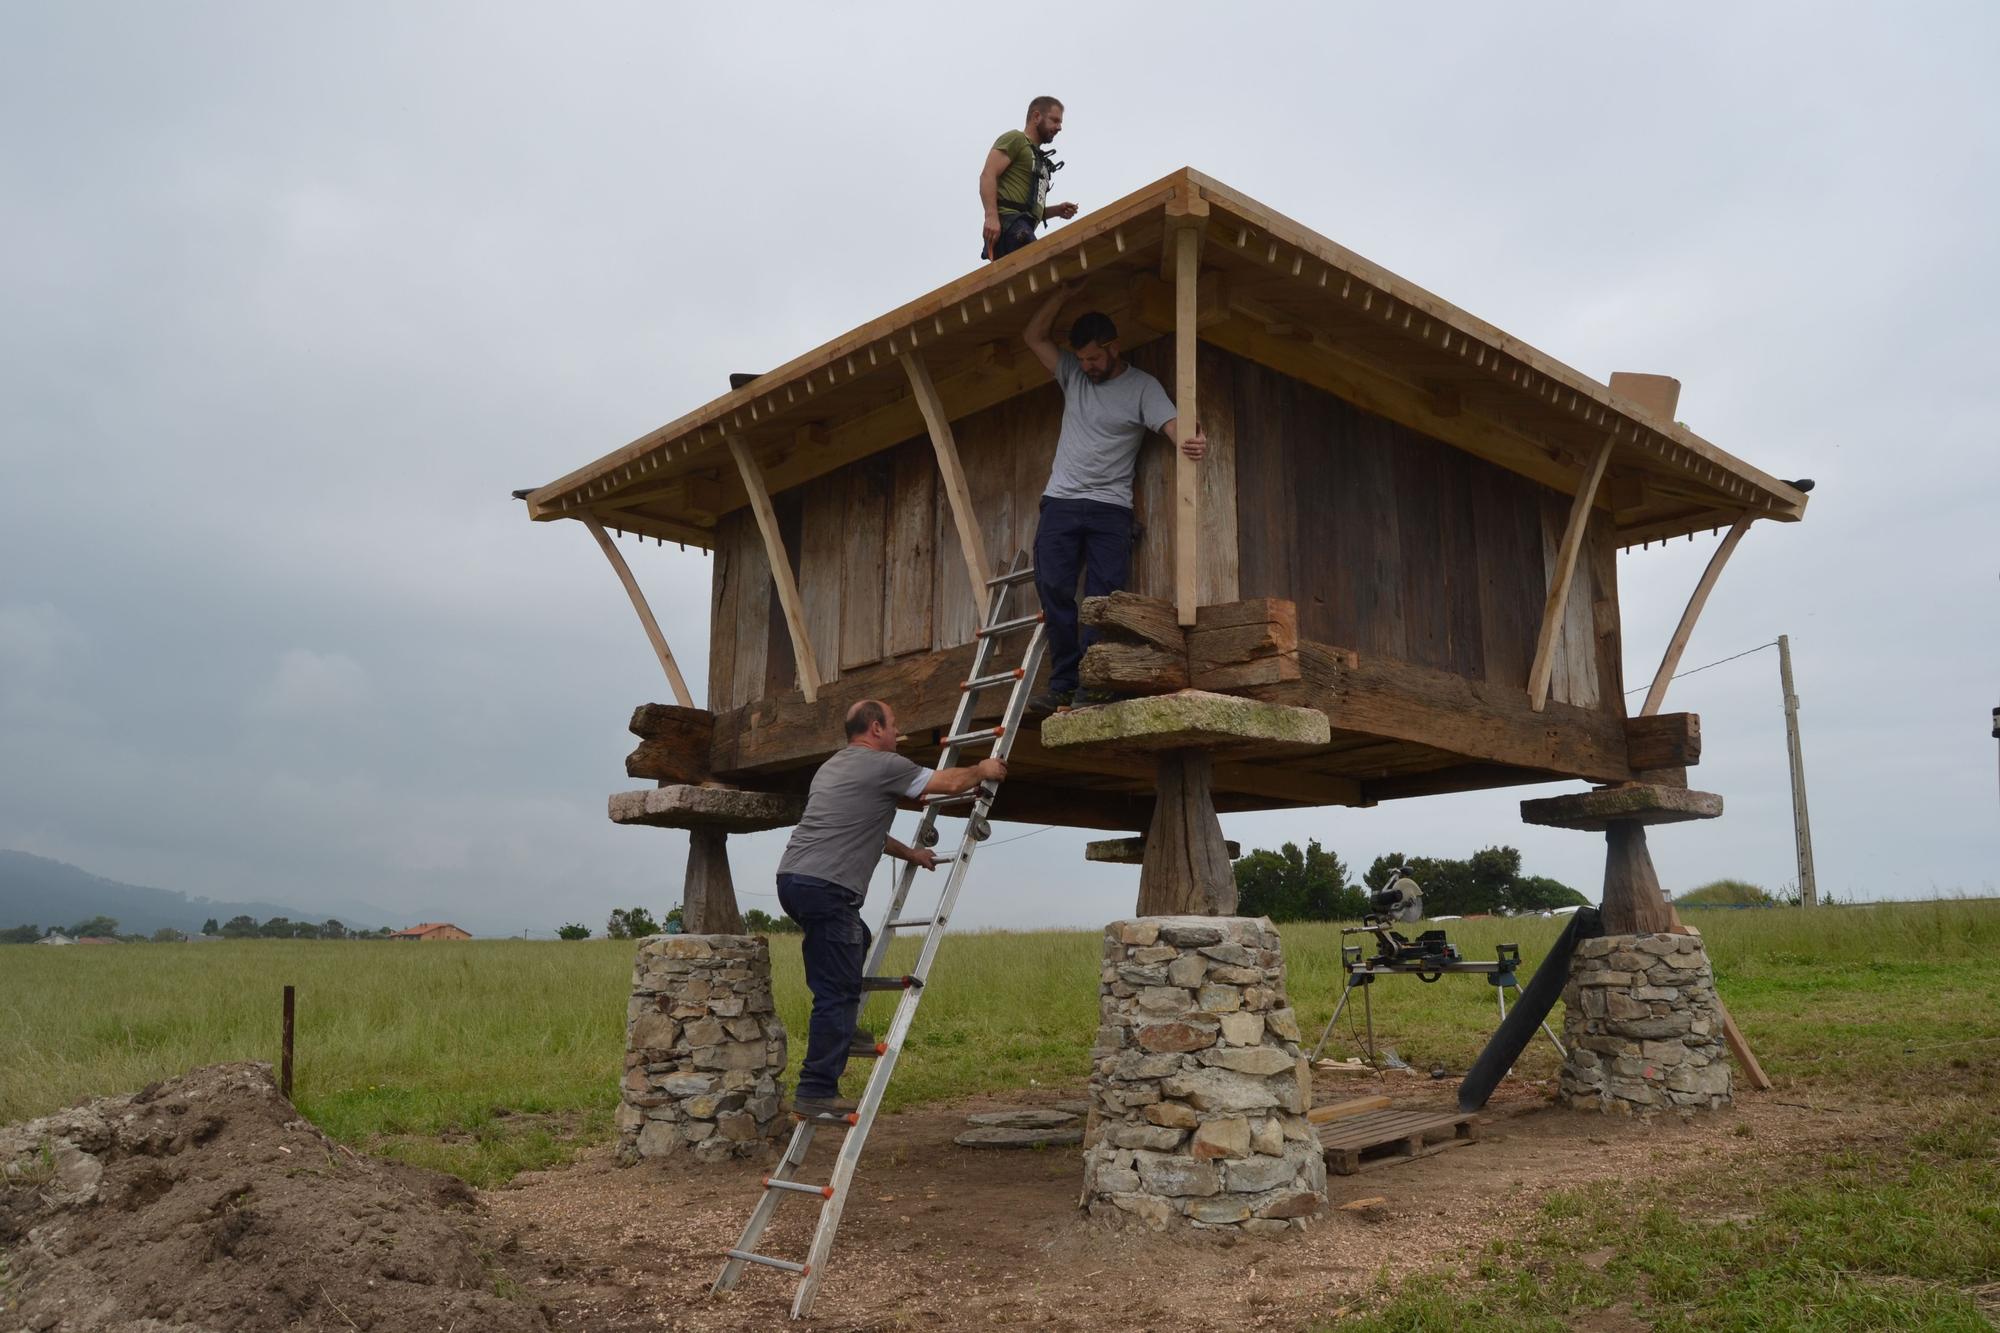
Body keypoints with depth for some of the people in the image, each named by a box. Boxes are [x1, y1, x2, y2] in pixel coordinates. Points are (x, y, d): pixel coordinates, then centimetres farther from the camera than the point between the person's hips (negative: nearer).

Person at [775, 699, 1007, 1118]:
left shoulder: (831, 767, 24)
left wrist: (910, 853, 42)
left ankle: (842, 1031, 27)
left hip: (791, 878, 10)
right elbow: (952, 783, 2)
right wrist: (984, 770, 23)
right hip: (826, 887, -10)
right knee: (837, 991, -6)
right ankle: (816, 1092, -6)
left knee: (857, 940, 31)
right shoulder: (884, 766, -3)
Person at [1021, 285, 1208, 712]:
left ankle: (1092, 687, -8)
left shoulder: (1142, 387, 2)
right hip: (1060, 502, 3)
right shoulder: (1072, 375, 14)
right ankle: (1064, 683, -3)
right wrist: (1064, 291, 4)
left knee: (1103, 597, -9)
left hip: (1110, 507, -3)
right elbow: (1033, 336, 13)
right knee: (1053, 589, -7)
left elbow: (1173, 425, -13)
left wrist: (1192, 440, -37)